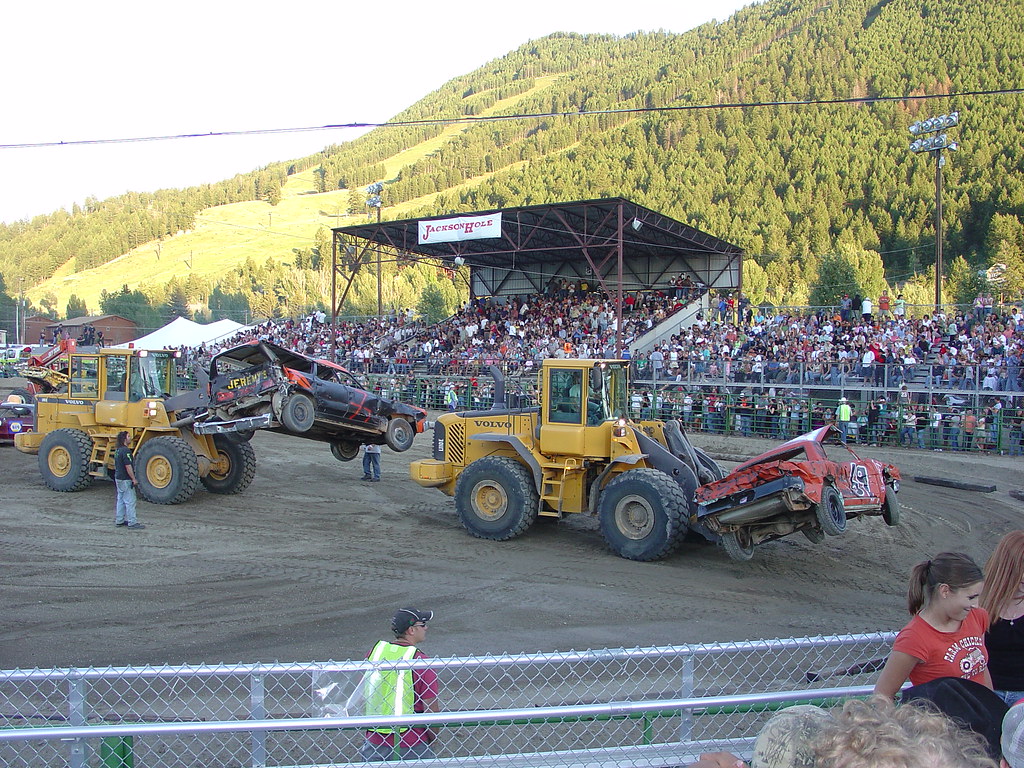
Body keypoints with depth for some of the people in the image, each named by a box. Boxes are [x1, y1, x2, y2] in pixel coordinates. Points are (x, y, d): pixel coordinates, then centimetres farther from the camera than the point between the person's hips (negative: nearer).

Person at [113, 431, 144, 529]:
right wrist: (134, 479, -17)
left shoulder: (117, 450, 12)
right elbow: (128, 466, -22)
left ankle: (119, 520, 20)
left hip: (118, 478, 10)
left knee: (121, 500, 16)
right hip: (126, 479, -10)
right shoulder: (126, 450, -19)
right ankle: (132, 523, -6)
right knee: (130, 501, -7)